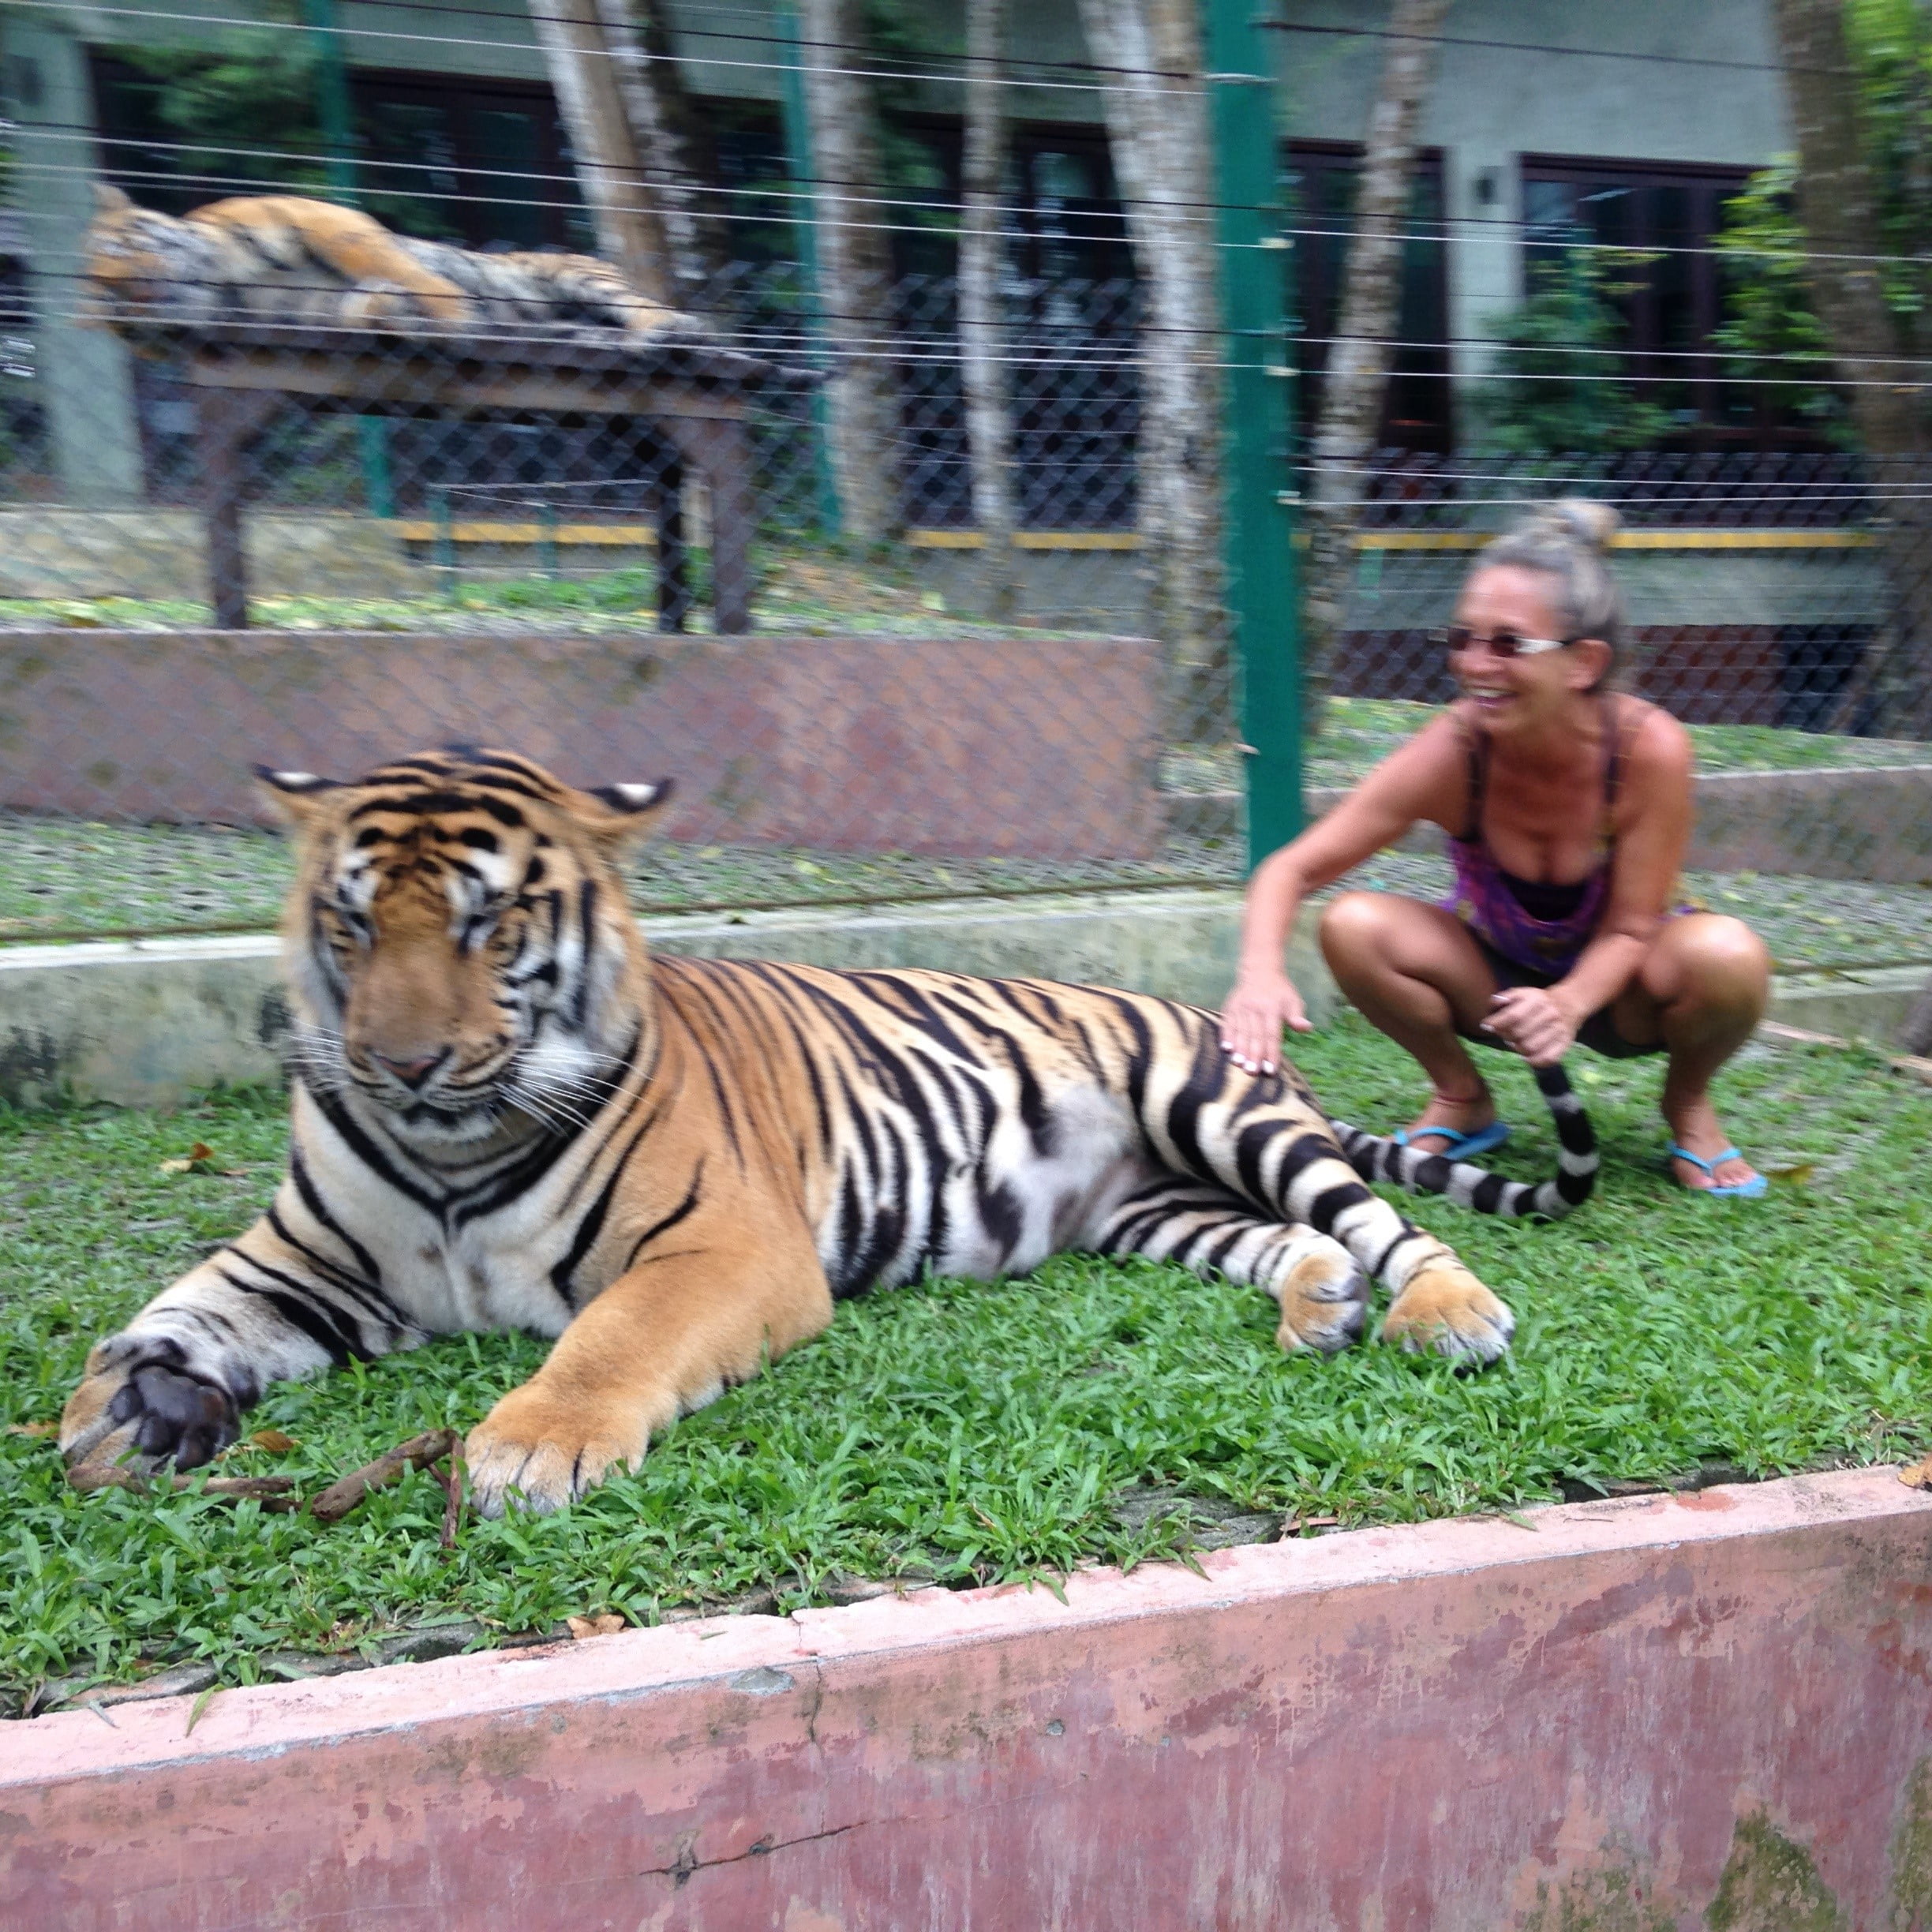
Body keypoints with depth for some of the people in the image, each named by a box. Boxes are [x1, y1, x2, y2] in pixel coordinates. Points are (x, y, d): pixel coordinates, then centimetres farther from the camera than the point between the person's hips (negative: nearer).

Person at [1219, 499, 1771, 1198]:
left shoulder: (1649, 748, -28)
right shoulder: (1452, 752, -26)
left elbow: (1631, 929, -20)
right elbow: (1290, 869, -24)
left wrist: (1567, 1003, -41)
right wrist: (1261, 972, -44)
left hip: (1617, 986, -1)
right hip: (1498, 979, 1)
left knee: (1725, 954, -34)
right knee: (1354, 925, -26)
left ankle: (1687, 1102, 2)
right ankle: (1461, 1097, 2)